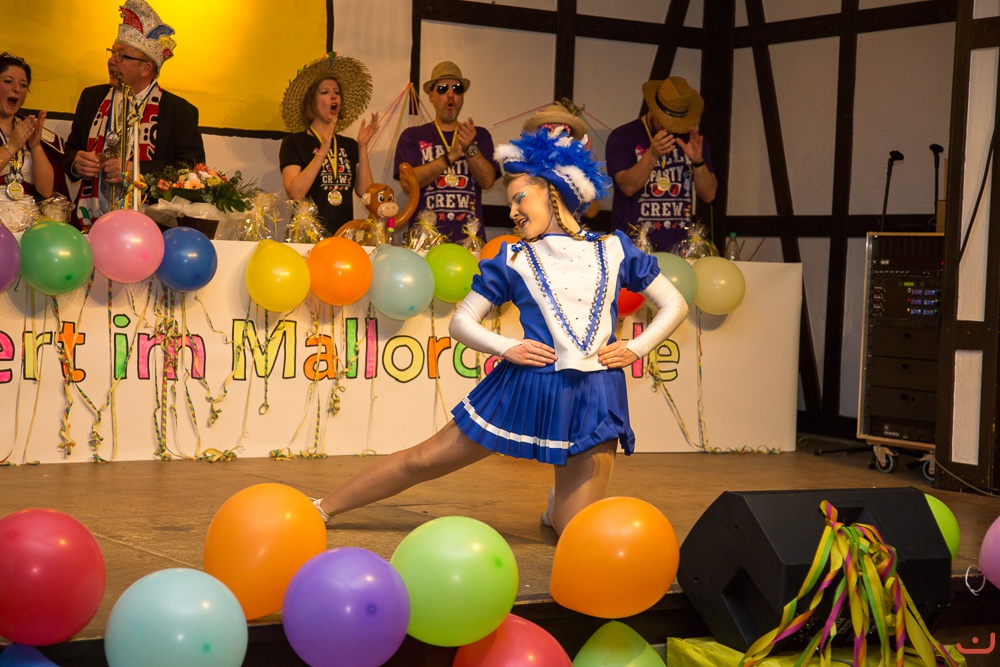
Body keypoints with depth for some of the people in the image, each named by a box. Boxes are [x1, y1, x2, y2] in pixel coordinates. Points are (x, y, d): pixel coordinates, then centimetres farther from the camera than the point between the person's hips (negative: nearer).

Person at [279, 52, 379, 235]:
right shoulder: (294, 143, 3)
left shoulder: (349, 145, 14)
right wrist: (322, 151, -16)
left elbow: (364, 191, 3)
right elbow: (295, 193, -11)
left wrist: (362, 147, -2)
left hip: (344, 233, 3)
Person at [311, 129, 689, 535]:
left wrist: (636, 348, -1)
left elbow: (675, 305, 13)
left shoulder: (613, 250, 9)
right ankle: (323, 508, 17)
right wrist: (506, 348, -8)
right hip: (526, 389, 0)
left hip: (594, 398, 0)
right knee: (422, 461, 2)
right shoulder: (513, 259, 9)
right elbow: (461, 321, 9)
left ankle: (561, 502, 32)